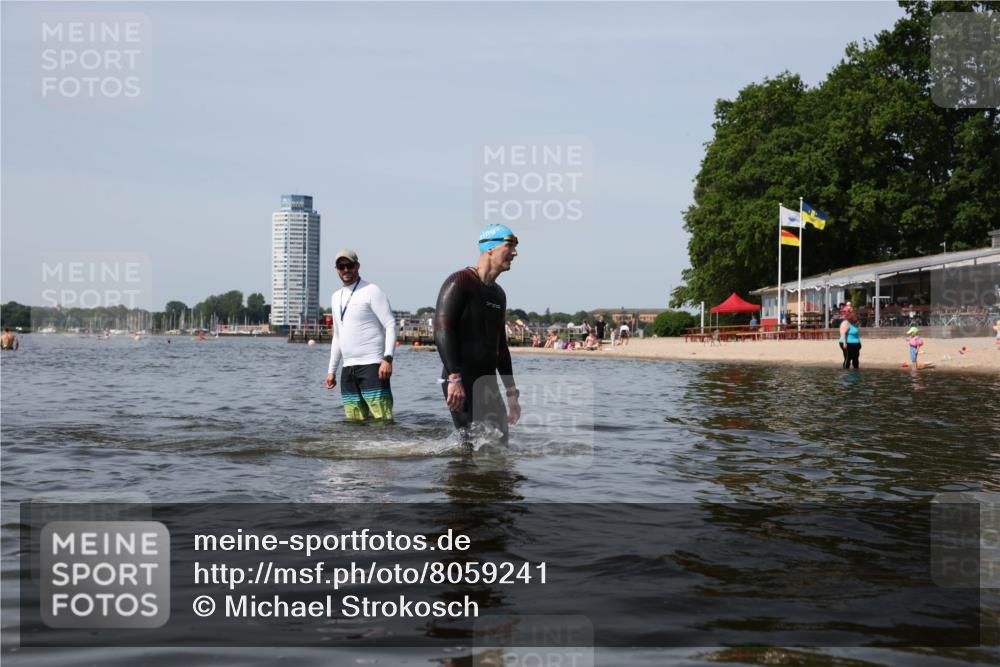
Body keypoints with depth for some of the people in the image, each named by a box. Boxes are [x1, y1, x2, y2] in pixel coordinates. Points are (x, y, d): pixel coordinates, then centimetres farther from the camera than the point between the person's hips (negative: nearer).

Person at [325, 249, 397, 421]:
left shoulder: (371, 292, -2)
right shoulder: (336, 297, 20)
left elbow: (391, 325, -9)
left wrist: (388, 358, -21)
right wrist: (332, 370, 21)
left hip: (372, 365, -7)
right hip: (348, 369, 7)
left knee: (383, 420, -14)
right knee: (356, 423, 3)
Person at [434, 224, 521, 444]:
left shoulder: (498, 294, 19)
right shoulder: (460, 282, -8)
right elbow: (441, 329, -18)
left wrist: (511, 393, 20)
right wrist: (454, 378, -27)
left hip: (488, 382, 8)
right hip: (461, 382, -8)